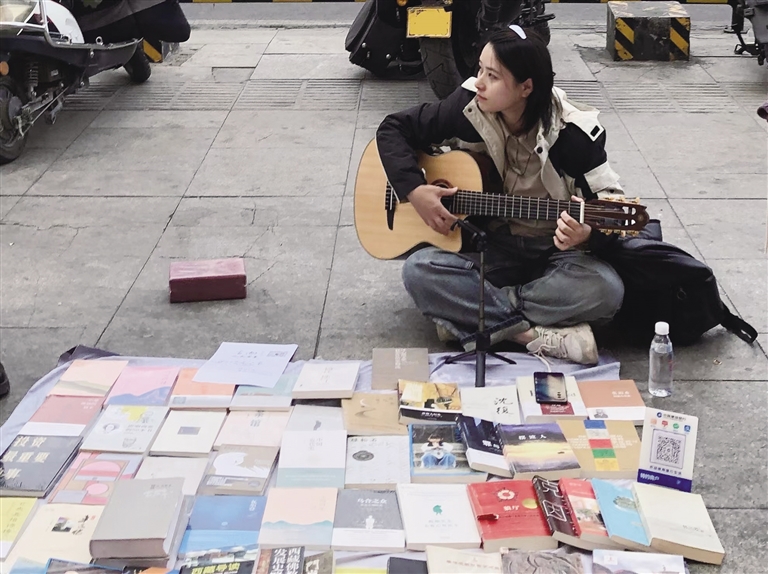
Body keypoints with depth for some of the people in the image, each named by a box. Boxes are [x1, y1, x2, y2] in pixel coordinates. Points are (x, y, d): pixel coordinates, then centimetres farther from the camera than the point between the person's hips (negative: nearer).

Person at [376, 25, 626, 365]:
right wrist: (413, 189, -17)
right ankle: (535, 333, -28)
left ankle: (468, 315, -21)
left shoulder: (572, 131, -15)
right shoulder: (468, 108, -9)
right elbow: (393, 129, -1)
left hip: (556, 249, -1)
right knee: (419, 271, -27)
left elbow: (610, 197, -13)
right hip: (490, 246, 1)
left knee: (605, 290, -33)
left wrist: (587, 230, -36)